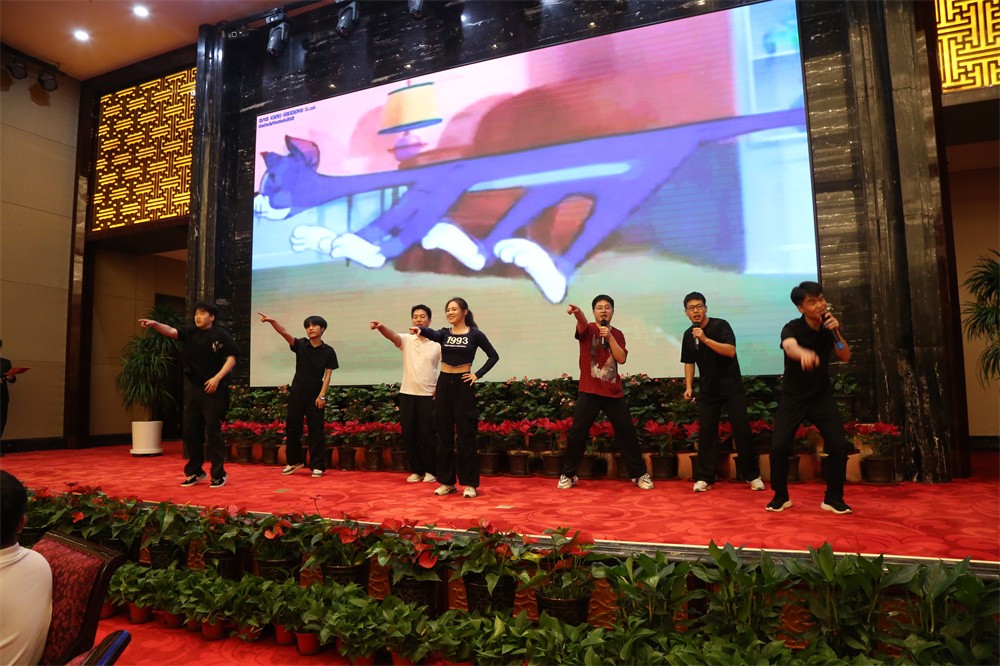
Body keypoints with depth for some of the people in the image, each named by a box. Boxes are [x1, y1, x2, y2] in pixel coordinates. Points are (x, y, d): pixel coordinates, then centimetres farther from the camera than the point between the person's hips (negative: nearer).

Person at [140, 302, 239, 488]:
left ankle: (218, 474, 7)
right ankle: (195, 471, 23)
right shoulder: (190, 332, 8)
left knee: (213, 431, -4)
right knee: (190, 430, 9)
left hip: (214, 390, -5)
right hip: (194, 389, 5)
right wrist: (154, 324, -27)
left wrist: (217, 378, -17)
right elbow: (171, 331, -8)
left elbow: (231, 358, -8)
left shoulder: (220, 335, -5)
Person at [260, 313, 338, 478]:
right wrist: (272, 321, -34)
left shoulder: (328, 351, -2)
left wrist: (322, 395, -12)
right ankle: (294, 461, 26)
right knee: (292, 427, 9)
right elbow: (285, 333, -16)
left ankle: (318, 466, 5)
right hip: (297, 392, 2)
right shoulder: (301, 345, 0)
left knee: (316, 429, -1)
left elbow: (328, 375, -3)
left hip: (315, 394, -2)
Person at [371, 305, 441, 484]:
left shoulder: (437, 343, 0)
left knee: (428, 434, 1)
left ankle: (430, 471, 15)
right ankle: (416, 470, 19)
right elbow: (392, 336, -16)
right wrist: (380, 327, -37)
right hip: (407, 393, 3)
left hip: (428, 395, -2)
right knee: (408, 434, 6)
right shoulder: (406, 340, 5)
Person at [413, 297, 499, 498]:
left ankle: (470, 483, 8)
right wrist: (420, 329, -39)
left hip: (463, 384, -4)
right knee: (444, 434, 8)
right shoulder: (444, 333, 6)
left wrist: (478, 375, -6)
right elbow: (432, 334, -17)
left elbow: (493, 356, 2)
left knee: (466, 435, -1)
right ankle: (447, 481, 18)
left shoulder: (475, 335, 0)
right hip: (444, 384, 4)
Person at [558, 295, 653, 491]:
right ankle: (568, 474, 13)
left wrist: (609, 337, -14)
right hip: (589, 392, -3)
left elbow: (622, 359, -4)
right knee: (577, 433, -4)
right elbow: (582, 323, -27)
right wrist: (577, 312, -51)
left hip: (614, 392, 3)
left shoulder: (617, 334, 9)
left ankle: (639, 474, 19)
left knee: (627, 431, 4)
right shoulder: (588, 330, -1)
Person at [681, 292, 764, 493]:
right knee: (706, 431, 1)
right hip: (708, 390, 4)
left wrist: (705, 339, -28)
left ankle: (752, 475, 10)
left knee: (742, 429, -4)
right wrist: (689, 387, 3)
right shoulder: (688, 335, 6)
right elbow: (689, 362, 13)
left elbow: (731, 351, -21)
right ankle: (704, 477, 7)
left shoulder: (720, 325, -8)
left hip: (731, 387, -3)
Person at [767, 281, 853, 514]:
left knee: (838, 445, -9)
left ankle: (833, 498, 10)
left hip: (822, 396, 3)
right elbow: (790, 347, -41)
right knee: (779, 446, -12)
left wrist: (836, 332, -23)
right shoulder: (792, 328, -17)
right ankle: (781, 496, 10)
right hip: (793, 397, -3)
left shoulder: (829, 326, -1)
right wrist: (804, 353, -65)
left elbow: (845, 357, -7)